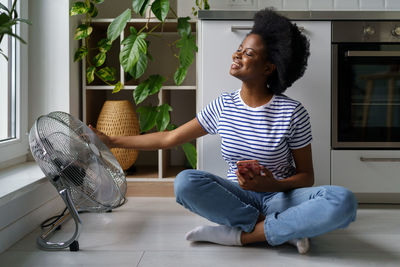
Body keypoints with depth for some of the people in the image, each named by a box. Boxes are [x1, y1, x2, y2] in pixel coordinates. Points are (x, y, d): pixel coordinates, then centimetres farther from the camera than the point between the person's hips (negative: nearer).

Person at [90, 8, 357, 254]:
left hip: (280, 196, -2)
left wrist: (273, 185, -23)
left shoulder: (292, 112, -7)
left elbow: (306, 176, -2)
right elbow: (169, 138, 10)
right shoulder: (223, 107, 2)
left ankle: (237, 234, -25)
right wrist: (113, 141, 13)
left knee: (343, 201, -32)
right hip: (238, 197, 2)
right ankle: (285, 229, -19)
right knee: (185, 182, -29)